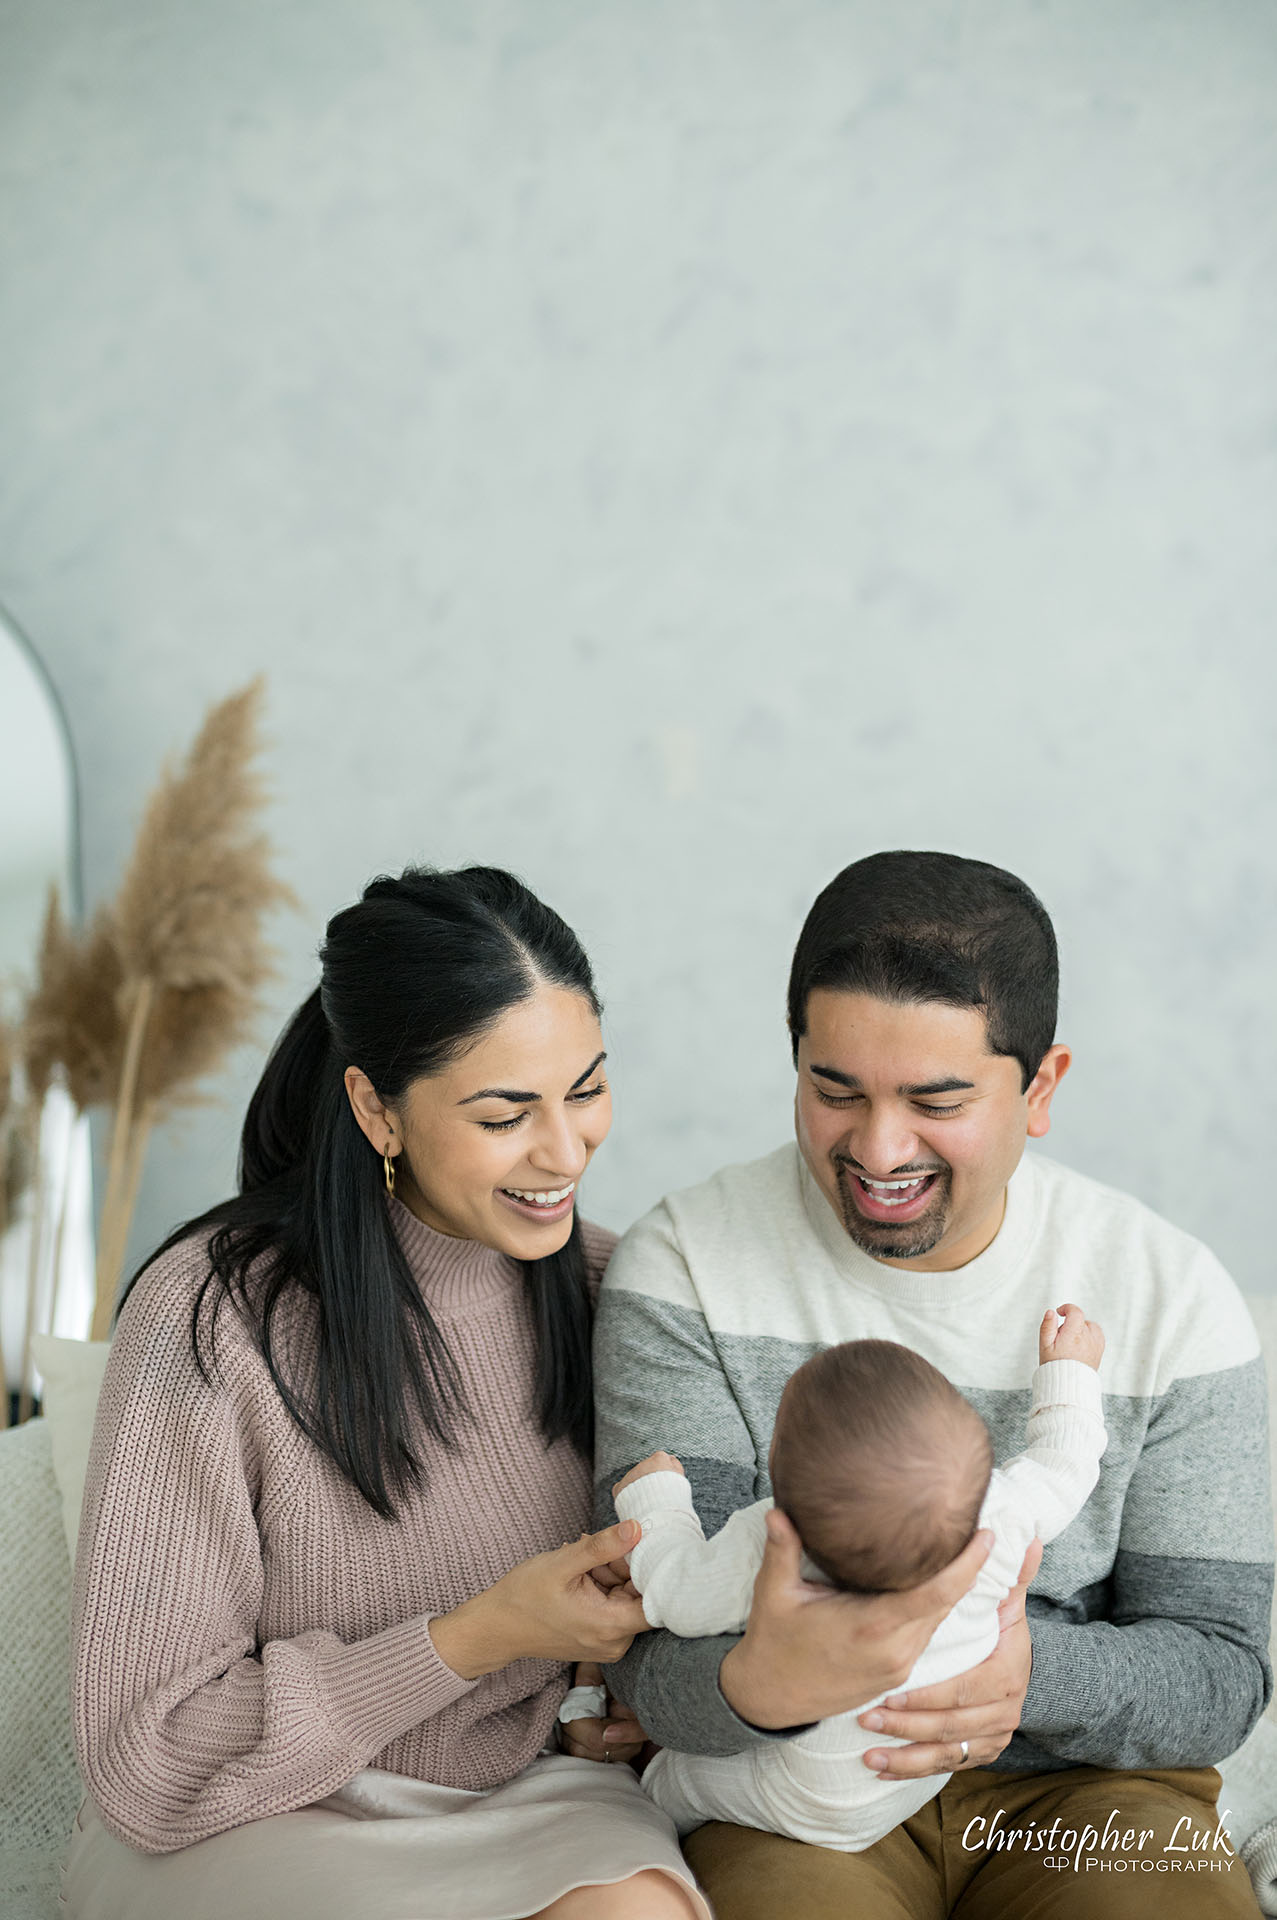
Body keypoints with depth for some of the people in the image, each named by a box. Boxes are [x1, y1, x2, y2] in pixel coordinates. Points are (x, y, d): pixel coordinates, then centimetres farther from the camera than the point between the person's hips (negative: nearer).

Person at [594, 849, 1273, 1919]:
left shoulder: (1173, 1298, -5)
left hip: (1086, 1788, 2)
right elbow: (654, 1658, -13)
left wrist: (1028, 1671, -26)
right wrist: (760, 1683, -38)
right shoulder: (686, 1269, -10)